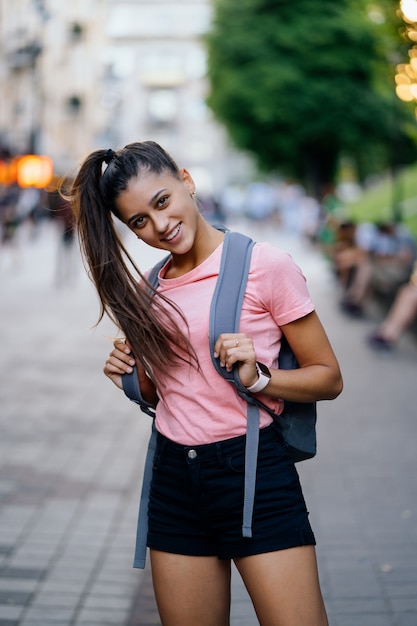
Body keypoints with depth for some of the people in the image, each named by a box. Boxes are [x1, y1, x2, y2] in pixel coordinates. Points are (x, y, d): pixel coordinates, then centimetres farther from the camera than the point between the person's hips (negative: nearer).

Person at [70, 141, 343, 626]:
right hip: (173, 481, 5)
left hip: (254, 472, -5)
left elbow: (329, 377, -4)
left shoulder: (266, 266, -7)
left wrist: (257, 378, -19)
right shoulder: (147, 290, 11)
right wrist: (132, 377, 0)